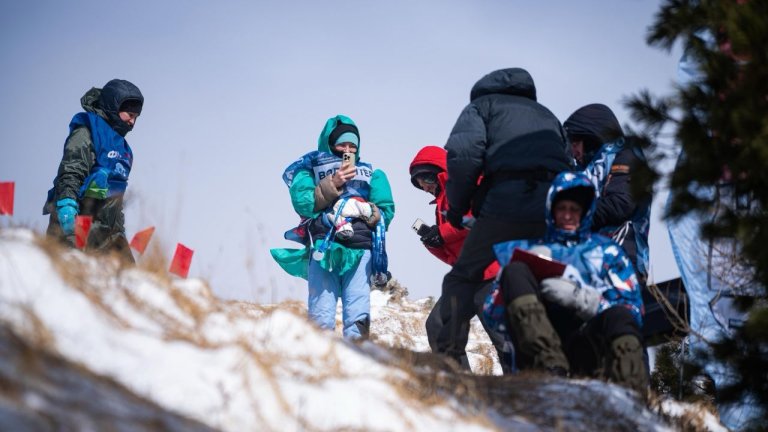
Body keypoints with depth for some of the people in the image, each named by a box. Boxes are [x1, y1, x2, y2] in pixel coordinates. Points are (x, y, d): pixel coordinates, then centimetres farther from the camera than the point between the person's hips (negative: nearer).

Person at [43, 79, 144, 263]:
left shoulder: (121, 145, 24)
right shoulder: (87, 132, -4)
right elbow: (70, 171, -18)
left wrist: (119, 226, 30)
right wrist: (67, 203, -33)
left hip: (108, 231, 9)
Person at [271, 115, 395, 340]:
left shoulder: (370, 174, 20)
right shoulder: (310, 170, 16)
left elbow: (386, 211, 12)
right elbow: (302, 203, -1)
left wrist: (361, 209, -6)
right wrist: (332, 185, -8)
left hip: (360, 252, 1)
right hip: (323, 249, -1)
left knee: (358, 318, -9)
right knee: (321, 316, -10)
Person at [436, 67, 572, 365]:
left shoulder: (481, 105, 21)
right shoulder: (547, 116, 37)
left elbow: (464, 154, 0)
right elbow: (568, 164, 24)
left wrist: (457, 206, 7)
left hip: (507, 204, -5)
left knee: (463, 278, 4)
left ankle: (449, 355, -9)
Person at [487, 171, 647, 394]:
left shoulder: (606, 251, 26)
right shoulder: (528, 247, 28)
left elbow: (632, 311, 9)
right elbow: (493, 313, 18)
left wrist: (580, 298, -7)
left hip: (586, 346, -1)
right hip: (536, 342, 1)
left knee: (620, 317, -32)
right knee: (515, 271, -20)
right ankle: (551, 367, -40)